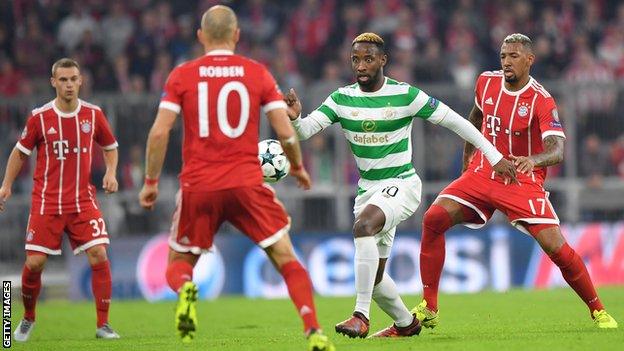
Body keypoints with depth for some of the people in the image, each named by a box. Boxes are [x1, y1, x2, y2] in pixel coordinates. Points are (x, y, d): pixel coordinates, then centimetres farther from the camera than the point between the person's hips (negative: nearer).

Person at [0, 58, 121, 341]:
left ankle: (103, 325, -5)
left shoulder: (93, 114, 0)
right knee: (35, 262, -4)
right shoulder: (39, 117, -4)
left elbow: (110, 147, 15)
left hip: (83, 201, 1)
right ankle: (27, 319, 21)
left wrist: (111, 173, -1)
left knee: (99, 256, -13)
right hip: (46, 203, -1)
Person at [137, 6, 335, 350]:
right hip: (247, 184, 0)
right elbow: (285, 132, 1)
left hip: (198, 187, 0)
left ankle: (185, 290, -20)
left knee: (179, 265, 16)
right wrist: (297, 167, 20)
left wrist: (150, 182, 8)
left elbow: (159, 132, -3)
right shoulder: (258, 73, 4)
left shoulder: (182, 75, 3)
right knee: (286, 260, 7)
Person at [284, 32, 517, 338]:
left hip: (401, 184, -6)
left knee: (363, 226, -35)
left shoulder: (405, 95, -12)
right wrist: (294, 118, -35)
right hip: (367, 188, 6)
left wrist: (494, 156, -4)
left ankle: (361, 316, -35)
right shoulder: (342, 98, -2)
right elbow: (305, 130, -10)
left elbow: (454, 121, -6)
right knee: (373, 276, 10)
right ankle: (405, 323, 38)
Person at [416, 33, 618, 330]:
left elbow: (557, 151, -29)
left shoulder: (542, 101, -16)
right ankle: (428, 309, -8)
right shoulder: (486, 83, 1)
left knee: (555, 247, -16)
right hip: (481, 173, 4)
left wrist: (532, 161, -49)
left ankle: (598, 311, 6)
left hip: (523, 181, -4)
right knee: (433, 219, -16)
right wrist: (467, 157, 26)